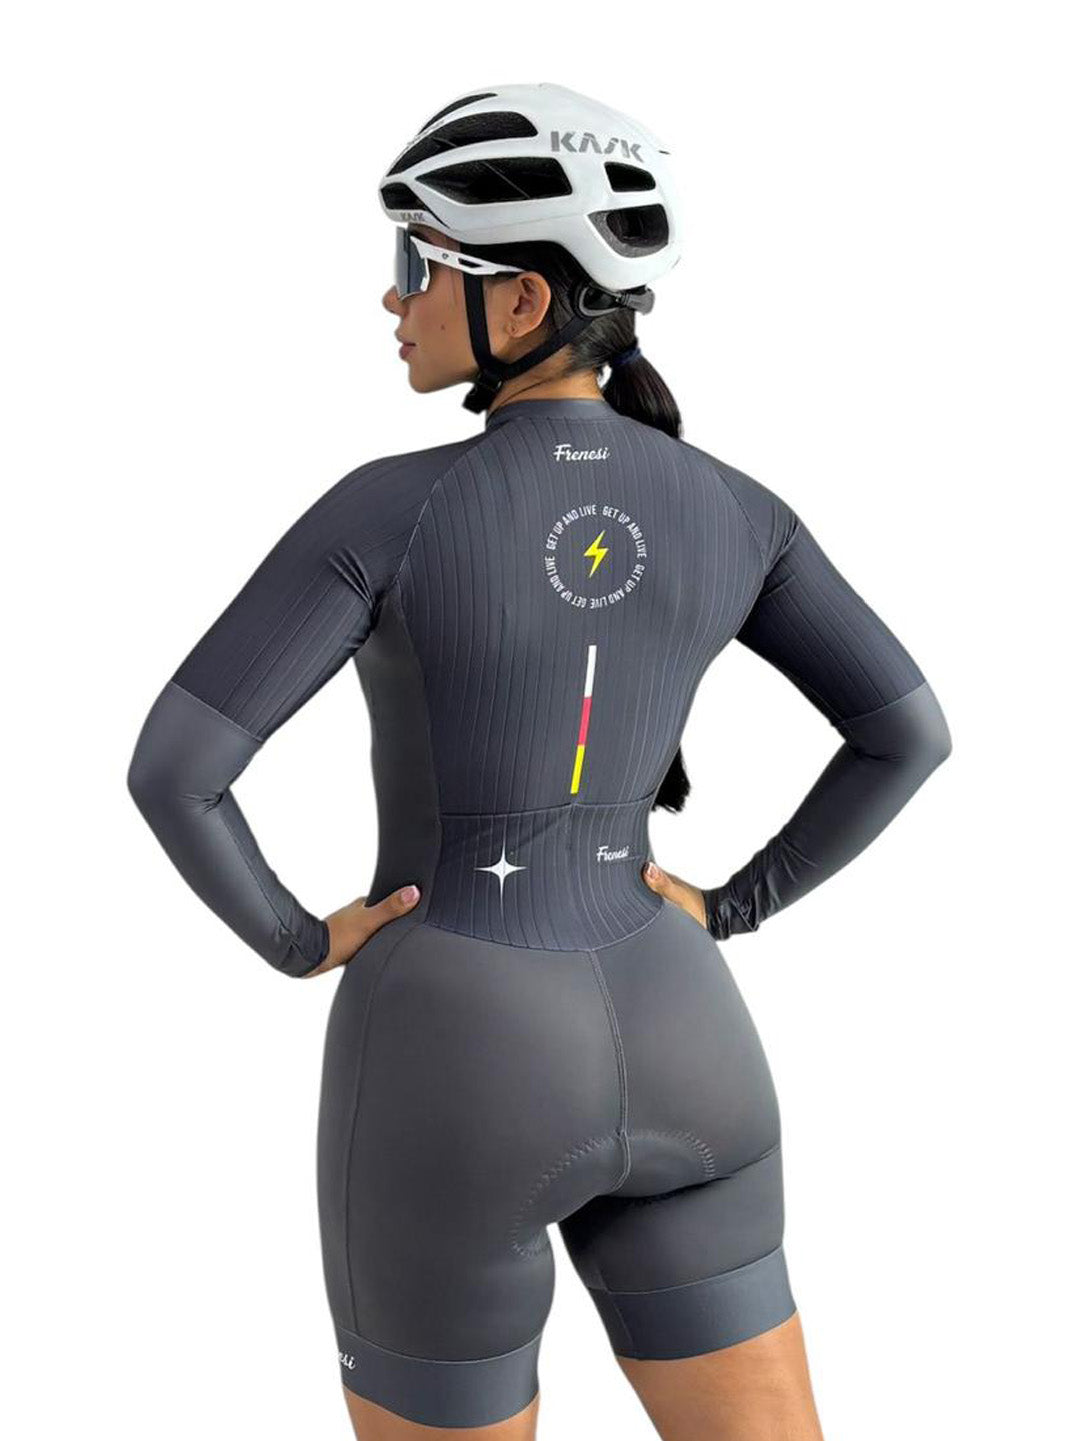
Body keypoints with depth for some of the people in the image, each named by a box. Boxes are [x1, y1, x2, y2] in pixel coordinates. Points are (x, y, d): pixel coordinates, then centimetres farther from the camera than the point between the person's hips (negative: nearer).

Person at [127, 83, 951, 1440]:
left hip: (455, 1072, -4)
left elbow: (170, 767, -17)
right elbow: (909, 731, 2)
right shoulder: (729, 505, 0)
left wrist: (295, 942, 0)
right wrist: (727, 909, 9)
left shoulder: (389, 509, -14)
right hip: (671, 1047, 4)